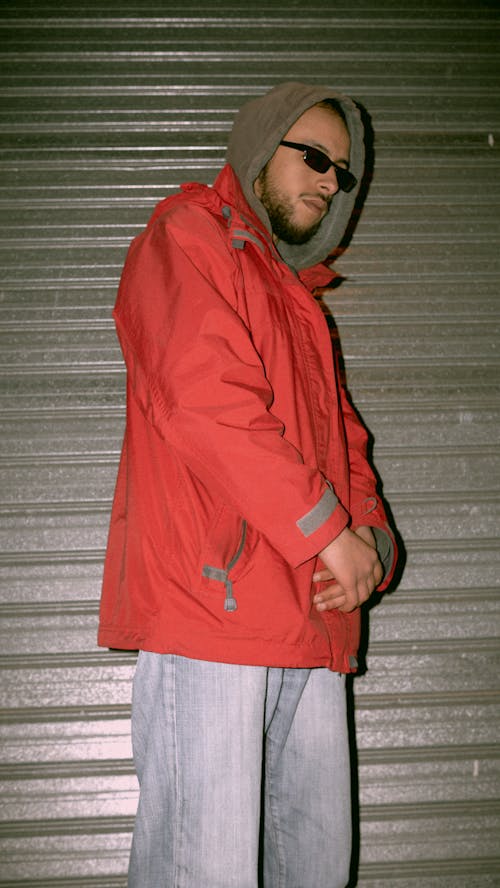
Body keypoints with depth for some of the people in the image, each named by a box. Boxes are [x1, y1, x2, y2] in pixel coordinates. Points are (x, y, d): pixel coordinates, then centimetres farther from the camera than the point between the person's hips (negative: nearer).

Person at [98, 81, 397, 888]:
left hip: (310, 623, 9)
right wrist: (329, 533, -12)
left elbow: (340, 437, 23)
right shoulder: (187, 235, 2)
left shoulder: (299, 296, 29)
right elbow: (208, 399, -14)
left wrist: (369, 535, 1)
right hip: (212, 603, -8)